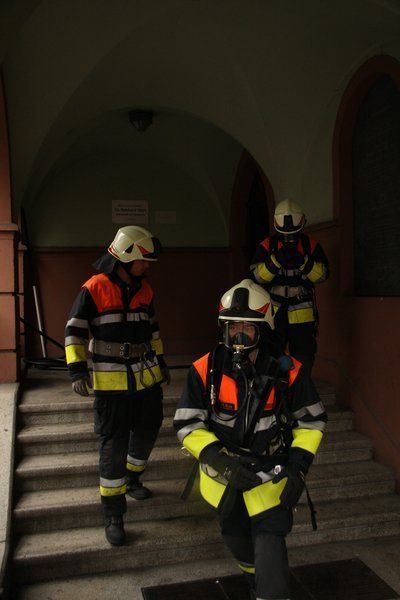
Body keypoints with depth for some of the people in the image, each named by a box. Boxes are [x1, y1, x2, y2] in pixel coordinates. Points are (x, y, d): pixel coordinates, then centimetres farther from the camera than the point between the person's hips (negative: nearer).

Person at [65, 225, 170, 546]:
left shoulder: (144, 289, 8)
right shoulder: (94, 289, -11)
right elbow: (75, 330, -8)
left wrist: (161, 360, 22)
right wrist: (77, 369, -15)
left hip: (147, 376, 6)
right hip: (111, 382, -6)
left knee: (147, 432, 18)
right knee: (113, 447, -2)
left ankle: (131, 479, 45)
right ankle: (113, 515, 10)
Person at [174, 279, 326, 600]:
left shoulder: (288, 371, -15)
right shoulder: (205, 370, -17)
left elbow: (311, 421, -4)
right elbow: (188, 426, -14)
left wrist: (299, 466, -14)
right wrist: (221, 460, -26)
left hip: (270, 475, -2)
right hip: (223, 476, 2)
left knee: (269, 544, -13)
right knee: (236, 537, 23)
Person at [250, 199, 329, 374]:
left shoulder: (311, 245, 6)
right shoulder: (267, 246, 4)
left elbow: (323, 274, -3)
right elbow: (257, 276, -6)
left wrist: (303, 261, -18)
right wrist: (277, 260, -20)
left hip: (302, 313, 1)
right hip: (274, 312, -1)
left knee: (304, 359, 5)